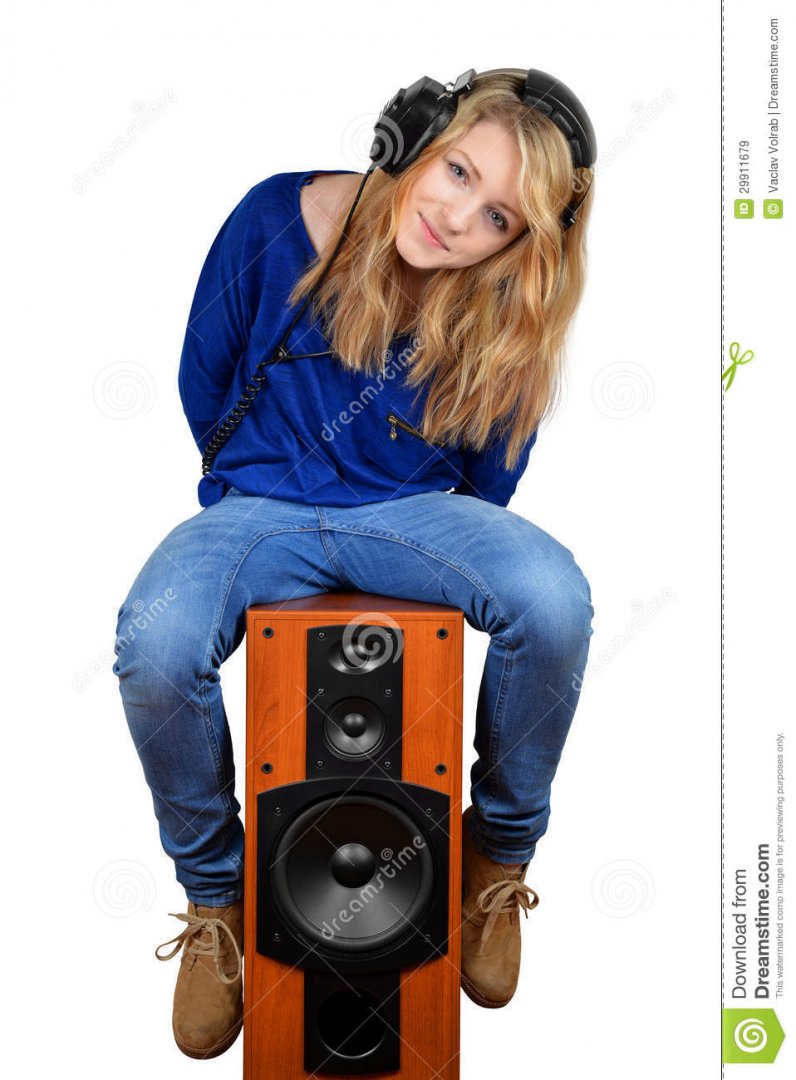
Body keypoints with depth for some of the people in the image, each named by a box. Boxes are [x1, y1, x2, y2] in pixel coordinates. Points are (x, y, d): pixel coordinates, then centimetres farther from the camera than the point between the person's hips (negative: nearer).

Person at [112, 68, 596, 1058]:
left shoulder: (502, 319, -11)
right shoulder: (277, 220, -12)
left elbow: (489, 474, 8)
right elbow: (203, 384, 3)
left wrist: (455, 556, 10)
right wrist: (253, 486, 10)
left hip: (413, 511, 1)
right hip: (264, 504, 0)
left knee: (554, 602, -32)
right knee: (154, 648, -33)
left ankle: (499, 850, -3)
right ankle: (214, 891, -3)